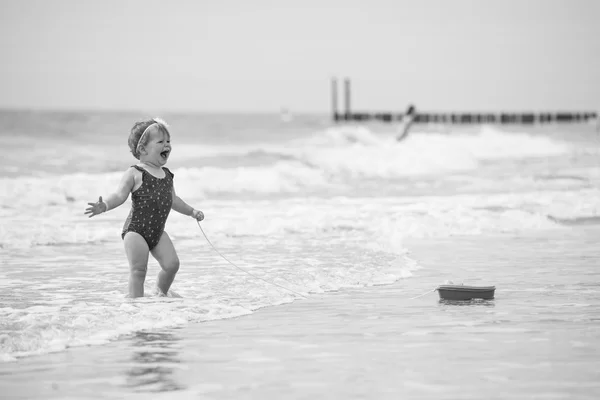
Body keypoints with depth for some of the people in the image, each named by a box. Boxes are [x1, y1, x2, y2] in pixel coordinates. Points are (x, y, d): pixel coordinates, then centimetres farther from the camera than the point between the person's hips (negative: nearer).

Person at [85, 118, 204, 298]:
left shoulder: (167, 175, 13)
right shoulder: (135, 173, -8)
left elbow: (173, 200, 28)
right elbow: (119, 195, -16)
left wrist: (191, 211, 33)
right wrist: (104, 206, -33)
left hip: (157, 231, 6)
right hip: (135, 229, -6)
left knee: (172, 263, -2)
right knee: (138, 269, -11)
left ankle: (161, 293, 21)